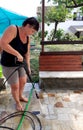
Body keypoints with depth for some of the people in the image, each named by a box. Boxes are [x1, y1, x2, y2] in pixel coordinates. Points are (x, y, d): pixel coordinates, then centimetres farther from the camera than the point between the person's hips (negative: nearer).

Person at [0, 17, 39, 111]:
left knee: (23, 81, 21)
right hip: (9, 65, -7)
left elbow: (27, 53, 5)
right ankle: (17, 102, 32)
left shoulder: (28, 37, -1)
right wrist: (17, 54, -33)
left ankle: (20, 96, 48)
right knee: (15, 86, 6)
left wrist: (28, 66, 0)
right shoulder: (13, 29, -23)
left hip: (20, 64, 7)